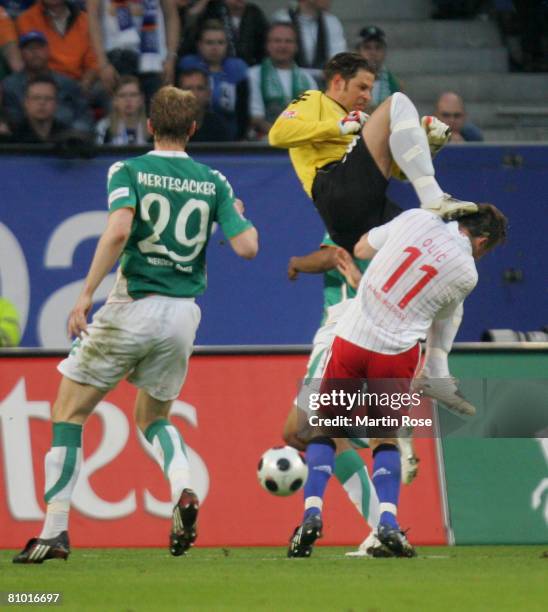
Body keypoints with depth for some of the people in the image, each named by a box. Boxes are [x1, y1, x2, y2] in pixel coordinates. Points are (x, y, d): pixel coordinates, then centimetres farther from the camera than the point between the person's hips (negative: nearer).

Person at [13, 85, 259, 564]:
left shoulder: (128, 171, -5)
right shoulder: (214, 182, 5)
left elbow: (119, 229, -22)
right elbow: (247, 247, -2)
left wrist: (87, 293, -20)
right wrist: (238, 215, 21)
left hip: (132, 306, -4)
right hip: (183, 314, 4)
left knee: (68, 412, 8)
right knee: (153, 417, 24)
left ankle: (55, 530, 1)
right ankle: (183, 490, -7)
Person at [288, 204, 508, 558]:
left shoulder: (417, 219, -1)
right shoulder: (466, 274, -4)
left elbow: (361, 250, 13)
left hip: (351, 339, 1)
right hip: (397, 352, -1)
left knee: (327, 428, 13)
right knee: (385, 436, 17)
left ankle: (313, 510, -4)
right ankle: (388, 521, -1)